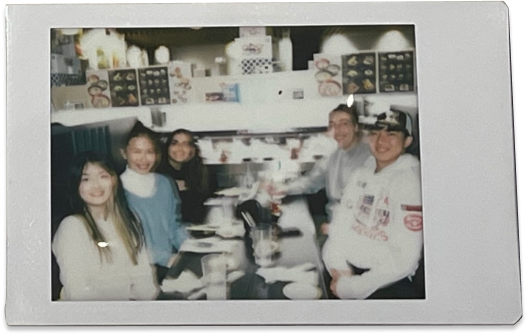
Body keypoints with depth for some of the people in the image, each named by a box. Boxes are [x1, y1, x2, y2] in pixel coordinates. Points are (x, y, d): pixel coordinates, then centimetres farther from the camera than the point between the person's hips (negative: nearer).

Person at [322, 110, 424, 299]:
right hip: (349, 269, 6)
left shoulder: (409, 179, -11)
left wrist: (349, 288, -15)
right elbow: (340, 225, 9)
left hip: (387, 283, -6)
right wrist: (339, 268, -9)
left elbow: (404, 258, -16)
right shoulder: (361, 174, 9)